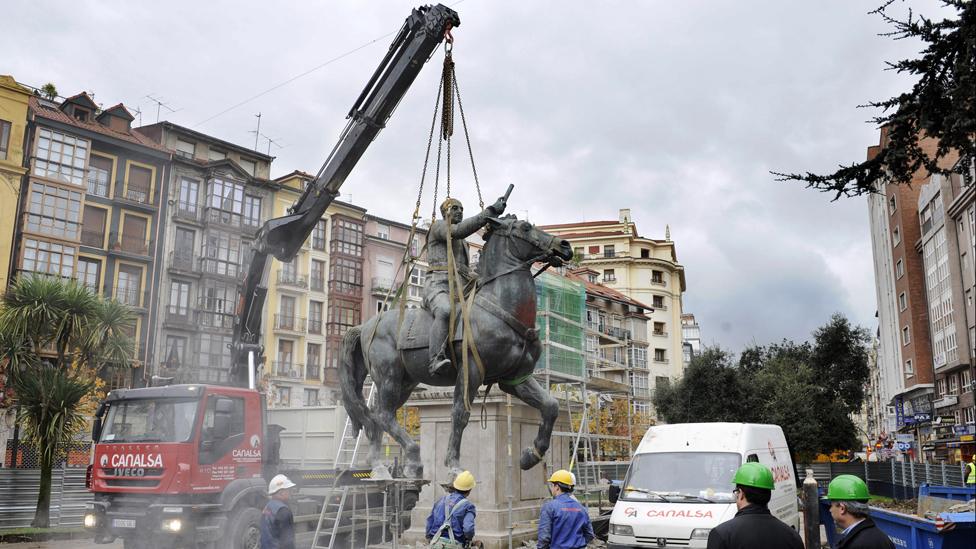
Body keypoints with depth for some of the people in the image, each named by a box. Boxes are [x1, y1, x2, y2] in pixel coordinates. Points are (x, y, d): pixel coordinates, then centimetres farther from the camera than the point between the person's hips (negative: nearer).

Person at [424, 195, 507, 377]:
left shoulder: (462, 242, 34)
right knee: (445, 312, -40)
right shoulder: (439, 226, 8)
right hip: (438, 286, -9)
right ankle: (436, 361, -51)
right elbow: (458, 230, -14)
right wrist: (490, 211, -18)